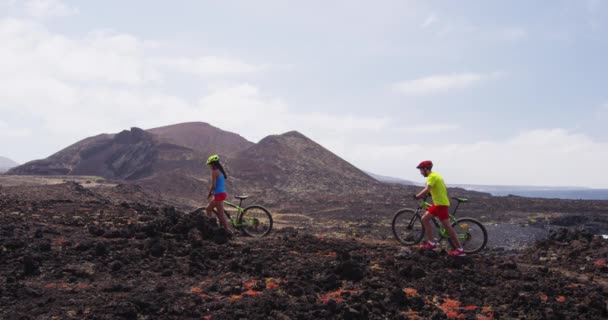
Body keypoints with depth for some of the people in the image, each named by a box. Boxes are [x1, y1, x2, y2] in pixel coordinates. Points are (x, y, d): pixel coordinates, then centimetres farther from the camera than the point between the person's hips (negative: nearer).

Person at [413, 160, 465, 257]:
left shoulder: (432, 176, -15)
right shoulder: (435, 175, 16)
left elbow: (426, 190, -29)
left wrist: (416, 196, -16)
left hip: (441, 204, -10)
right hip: (437, 203, 10)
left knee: (447, 226, -7)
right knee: (424, 219, 10)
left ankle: (460, 249, -1)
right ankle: (431, 243, 12)